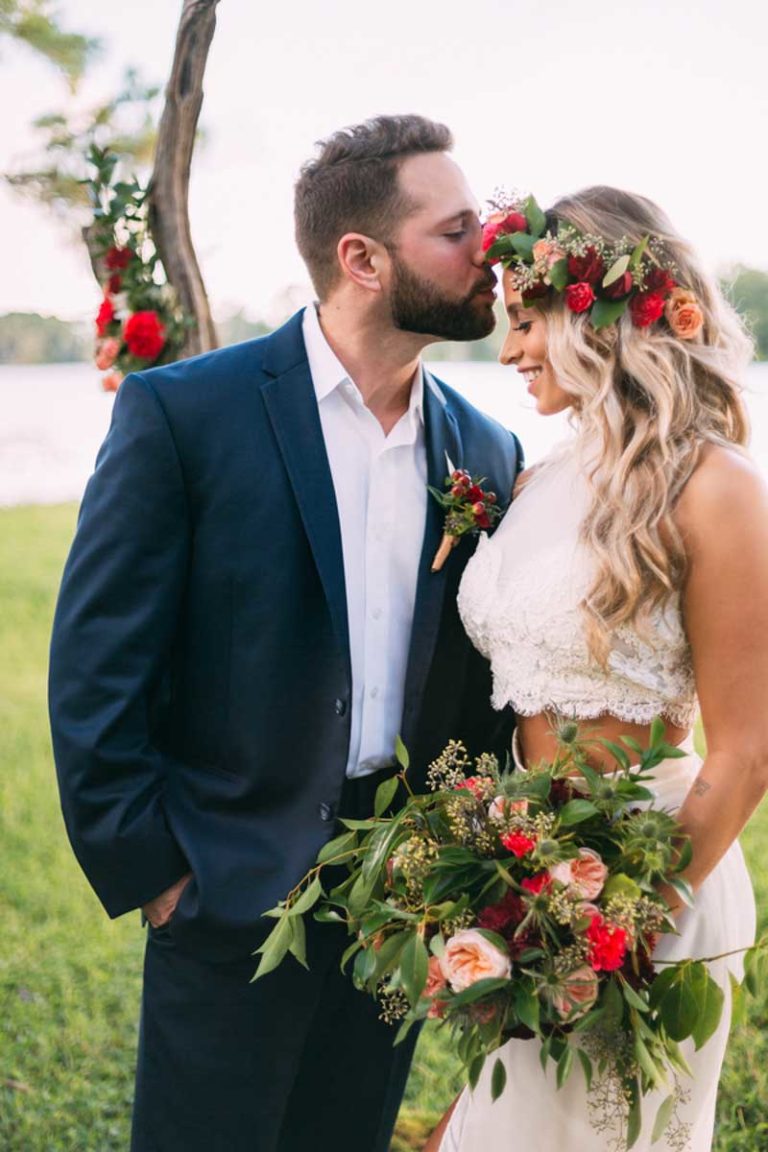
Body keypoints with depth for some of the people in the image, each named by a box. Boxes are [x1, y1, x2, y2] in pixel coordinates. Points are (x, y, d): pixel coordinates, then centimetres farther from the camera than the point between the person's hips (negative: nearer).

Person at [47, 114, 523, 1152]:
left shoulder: (486, 452, 4)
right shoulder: (181, 412, -10)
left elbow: (487, 685, 10)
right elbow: (93, 669, -9)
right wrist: (147, 873, -9)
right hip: (233, 899, -4)